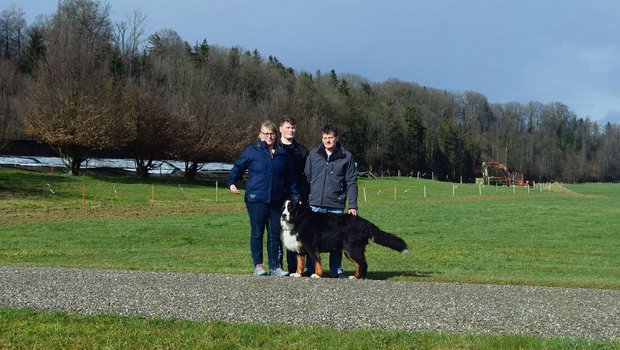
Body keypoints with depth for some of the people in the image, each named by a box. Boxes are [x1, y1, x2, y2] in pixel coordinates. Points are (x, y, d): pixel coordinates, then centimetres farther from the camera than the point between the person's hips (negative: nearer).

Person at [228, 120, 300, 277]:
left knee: (275, 235, 5)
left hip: (276, 202, 3)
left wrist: (296, 197, 13)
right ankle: (258, 265, 10)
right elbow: (238, 167, 5)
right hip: (256, 200, -3)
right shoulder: (251, 151, 1)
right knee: (257, 233, 3)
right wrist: (232, 183, -12)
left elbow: (290, 179, 17)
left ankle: (275, 266, 12)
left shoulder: (282, 153, 11)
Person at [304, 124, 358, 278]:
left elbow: (351, 182, 2)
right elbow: (306, 178, 10)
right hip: (315, 205, 1)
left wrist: (353, 205, -4)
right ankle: (309, 268, 13)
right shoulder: (313, 154, 7)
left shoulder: (346, 156, 2)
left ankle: (337, 270, 13)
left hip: (336, 206, -1)